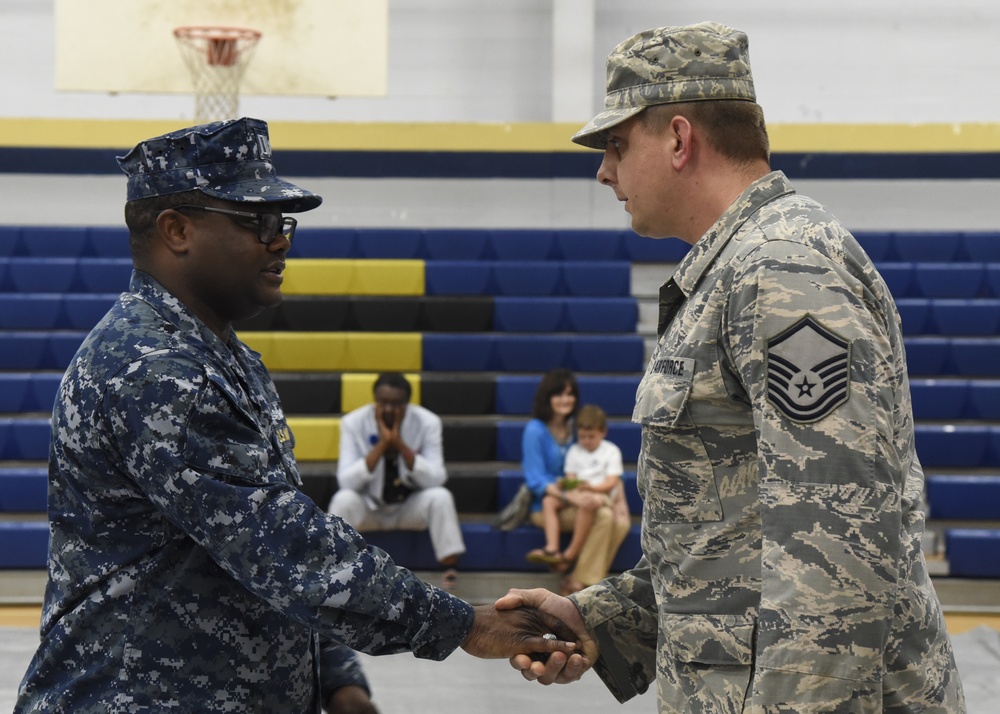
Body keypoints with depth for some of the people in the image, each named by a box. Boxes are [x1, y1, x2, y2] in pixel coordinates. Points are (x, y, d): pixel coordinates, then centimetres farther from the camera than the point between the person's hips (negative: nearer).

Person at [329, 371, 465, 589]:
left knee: (440, 497, -29)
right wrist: (381, 444, -31)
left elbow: (436, 479, -22)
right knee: (344, 499, -32)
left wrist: (400, 444, -30)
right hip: (369, 506, -1)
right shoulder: (353, 423, -15)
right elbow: (346, 482, -23)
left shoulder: (428, 422, -14)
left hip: (411, 507, 1)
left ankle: (450, 569, -20)